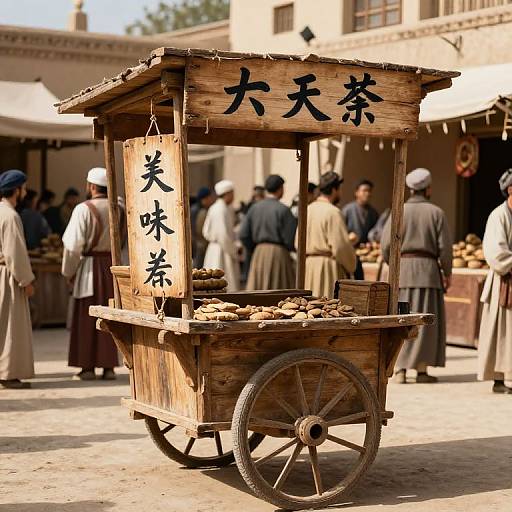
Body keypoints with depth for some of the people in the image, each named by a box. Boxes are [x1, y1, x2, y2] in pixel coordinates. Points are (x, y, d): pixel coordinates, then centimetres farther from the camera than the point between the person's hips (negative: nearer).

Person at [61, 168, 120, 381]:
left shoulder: (84, 209, -12)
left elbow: (73, 244, -13)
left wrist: (68, 271, -2)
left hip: (90, 267, -4)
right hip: (114, 265, 4)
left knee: (86, 318, 5)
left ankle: (88, 367, 7)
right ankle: (109, 366, 10)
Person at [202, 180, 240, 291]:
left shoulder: (214, 208, 11)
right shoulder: (221, 210, -17)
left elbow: (206, 232, 16)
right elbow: (223, 234, -22)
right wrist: (233, 252, -12)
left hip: (213, 248, 10)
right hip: (222, 252, -10)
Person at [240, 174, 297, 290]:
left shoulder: (255, 208, 4)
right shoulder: (283, 210, -10)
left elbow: (243, 235, 2)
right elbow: (290, 237, -12)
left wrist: (254, 250, 15)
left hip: (259, 254, 5)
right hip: (279, 254, -5)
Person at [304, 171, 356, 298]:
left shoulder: (307, 210, 10)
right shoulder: (333, 212, -13)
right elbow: (341, 245, -15)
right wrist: (350, 267, -1)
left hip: (307, 264, 7)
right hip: (329, 267, -7)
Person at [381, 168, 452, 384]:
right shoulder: (436, 213, -1)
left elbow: (386, 245, -1)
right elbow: (444, 247, -3)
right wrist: (447, 273, 9)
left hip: (402, 268, 1)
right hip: (428, 269, -1)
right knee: (425, 320, 6)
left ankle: (401, 369, -1)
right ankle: (422, 369, 8)